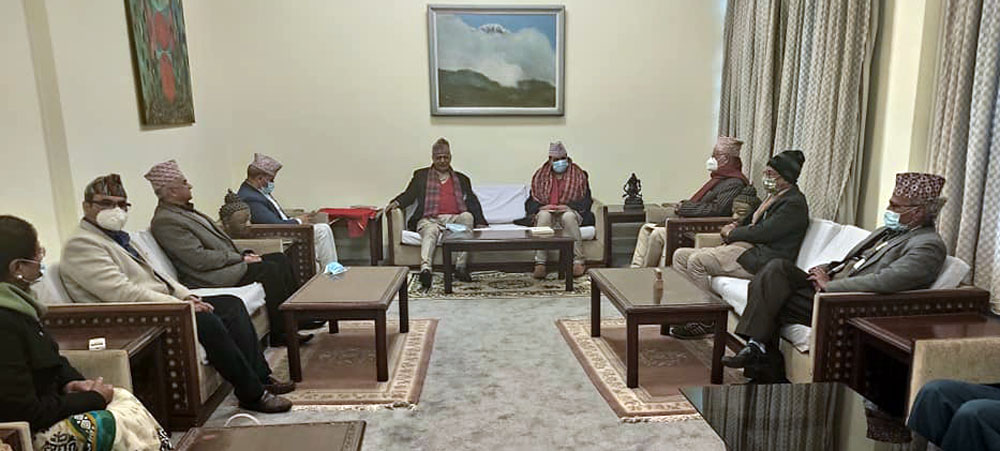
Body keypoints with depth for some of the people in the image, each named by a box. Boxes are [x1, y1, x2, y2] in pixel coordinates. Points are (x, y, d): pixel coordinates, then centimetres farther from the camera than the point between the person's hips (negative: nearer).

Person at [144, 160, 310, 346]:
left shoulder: (185, 210, 15)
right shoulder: (165, 222, -16)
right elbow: (200, 260, -22)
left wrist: (243, 254, 6)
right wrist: (240, 258, -15)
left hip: (229, 260, 10)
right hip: (209, 276, -10)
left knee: (280, 259, 1)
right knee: (270, 269, -21)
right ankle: (280, 334, -13)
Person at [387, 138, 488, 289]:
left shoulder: (461, 179, 25)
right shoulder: (421, 175, 23)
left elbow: (473, 202, 17)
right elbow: (409, 195, 15)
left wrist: (480, 222, 1)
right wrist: (396, 202, -8)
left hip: (455, 219, 1)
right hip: (430, 220, -1)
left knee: (468, 216, -31)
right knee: (430, 232, -35)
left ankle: (461, 267, -35)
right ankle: (425, 269, -58)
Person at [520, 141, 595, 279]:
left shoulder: (578, 174, 8)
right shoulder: (540, 175, 12)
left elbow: (586, 200, 2)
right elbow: (531, 201, 9)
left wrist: (569, 206, -16)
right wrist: (540, 207, -14)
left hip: (569, 211, -1)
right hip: (546, 210, 1)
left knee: (568, 216, -37)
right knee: (544, 215, -35)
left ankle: (578, 261, -35)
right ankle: (540, 263, -41)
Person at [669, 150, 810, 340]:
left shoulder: (794, 203, -10)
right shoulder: (774, 196, 21)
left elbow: (762, 232, -18)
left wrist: (731, 233, -5)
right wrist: (736, 227, 5)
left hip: (761, 259, -10)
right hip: (747, 246, 10)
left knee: (696, 260, -26)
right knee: (680, 256, 0)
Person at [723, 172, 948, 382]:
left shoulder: (929, 245, -8)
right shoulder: (886, 231, 22)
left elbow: (886, 281, -24)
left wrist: (830, 285, -19)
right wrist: (826, 270, 5)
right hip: (829, 288, 9)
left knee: (771, 303, -19)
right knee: (778, 266, -17)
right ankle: (757, 346, -21)